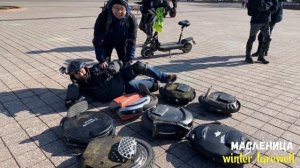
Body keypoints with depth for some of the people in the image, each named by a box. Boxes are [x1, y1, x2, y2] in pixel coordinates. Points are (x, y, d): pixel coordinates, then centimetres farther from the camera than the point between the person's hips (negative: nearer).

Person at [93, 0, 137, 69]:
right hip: (107, 42, -1)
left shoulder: (131, 19, -30)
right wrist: (101, 60, -38)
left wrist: (129, 60, -32)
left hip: (122, 42, 1)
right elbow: (98, 40, -31)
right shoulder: (103, 16, -34)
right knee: (104, 66, -7)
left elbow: (131, 41, -24)